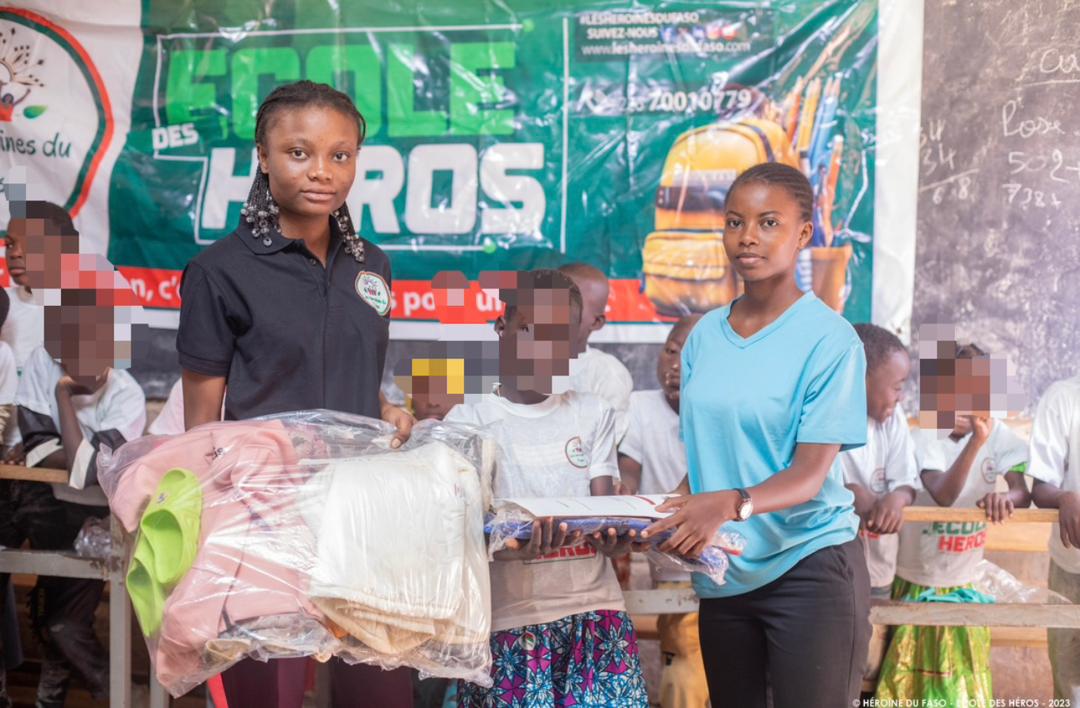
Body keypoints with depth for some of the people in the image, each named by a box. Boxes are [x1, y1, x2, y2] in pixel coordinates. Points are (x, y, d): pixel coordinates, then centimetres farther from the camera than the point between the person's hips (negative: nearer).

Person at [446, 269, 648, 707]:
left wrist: (612, 534, -19)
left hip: (594, 609, 2)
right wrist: (509, 542, -27)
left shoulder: (593, 415, 12)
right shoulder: (468, 420, 2)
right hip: (510, 619, -2)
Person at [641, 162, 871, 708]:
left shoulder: (830, 339, -12)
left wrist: (732, 504, -34)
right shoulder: (705, 334, 5)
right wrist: (676, 517, -11)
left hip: (810, 567, -5)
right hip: (721, 572, 5)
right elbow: (700, 452, 9)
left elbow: (810, 474, -17)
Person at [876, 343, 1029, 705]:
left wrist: (1005, 497, -39)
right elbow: (943, 494, -34)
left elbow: (1023, 492, -16)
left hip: (962, 581, 3)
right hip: (916, 579, -3)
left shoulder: (998, 434, -8)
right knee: (908, 673, 8)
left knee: (961, 674, 15)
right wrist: (976, 442, -43)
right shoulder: (925, 437, -19)